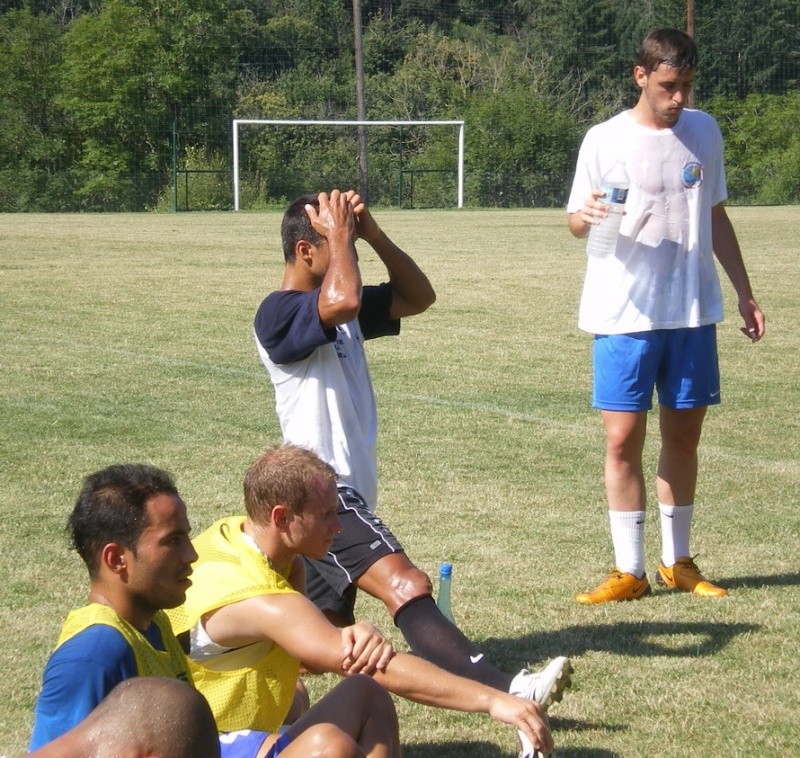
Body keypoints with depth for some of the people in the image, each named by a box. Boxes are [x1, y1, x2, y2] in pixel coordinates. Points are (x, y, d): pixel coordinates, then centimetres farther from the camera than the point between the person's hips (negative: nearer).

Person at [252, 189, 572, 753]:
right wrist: (340, 234, -15)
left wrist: (373, 234, 4)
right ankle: (504, 689, -42)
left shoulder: (337, 313, 17)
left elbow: (419, 297, 16)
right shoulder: (279, 313, -12)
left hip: (345, 491, 11)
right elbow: (343, 300, -32)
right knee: (407, 587, -27)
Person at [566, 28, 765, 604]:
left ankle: (678, 563, 22)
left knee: (684, 433, 9)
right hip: (625, 314, -3)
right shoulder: (605, 140, -3)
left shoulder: (703, 132, 7)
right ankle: (629, 572, 4)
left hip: (693, 312, 3)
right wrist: (586, 215, -23)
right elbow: (577, 221, 1)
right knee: (623, 437, -4)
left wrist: (745, 293, 16)